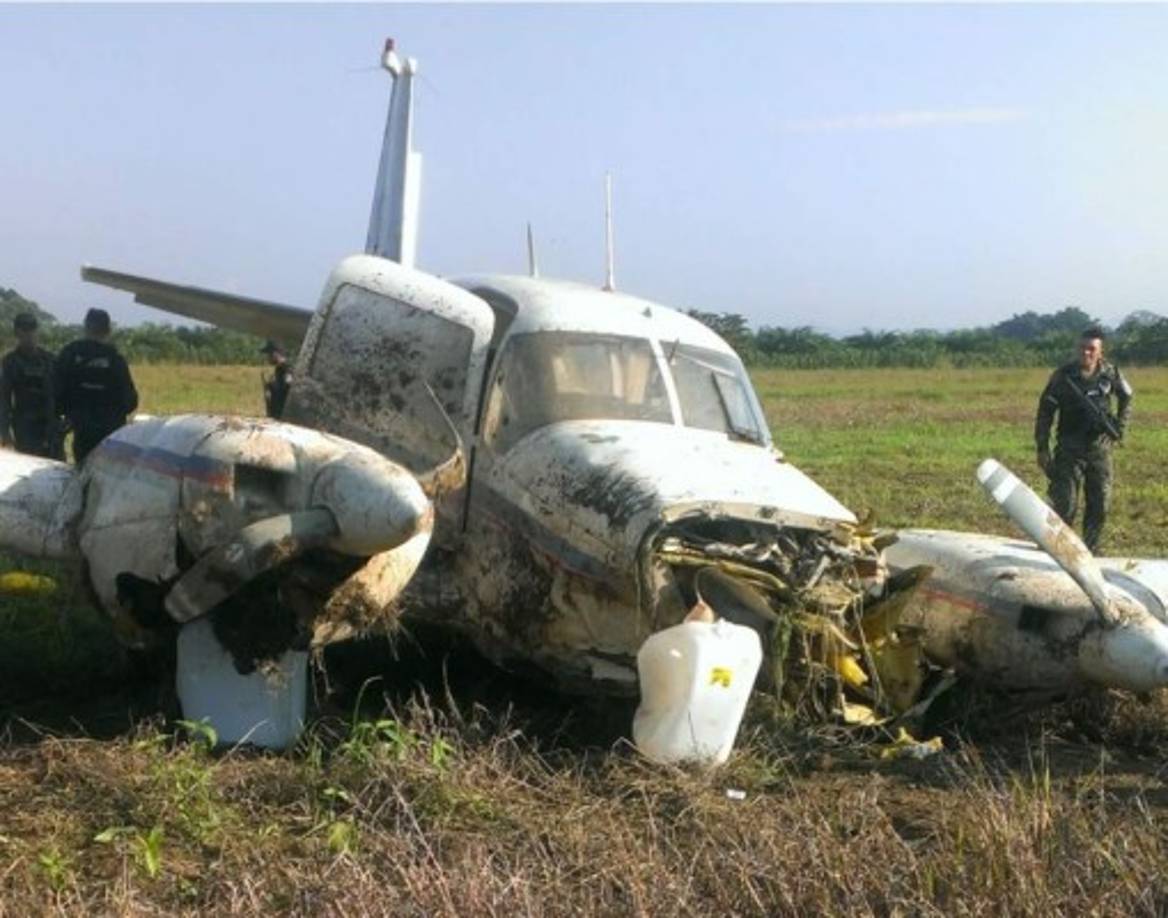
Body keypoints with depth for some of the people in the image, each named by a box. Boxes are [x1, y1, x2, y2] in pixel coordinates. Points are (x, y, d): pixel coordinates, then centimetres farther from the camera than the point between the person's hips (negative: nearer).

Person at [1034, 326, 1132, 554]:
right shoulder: (1063, 375, -10)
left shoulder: (1110, 373, -2)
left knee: (1099, 506, 6)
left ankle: (1090, 551, 19)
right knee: (1065, 505, -7)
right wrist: (1042, 448, -8)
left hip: (1100, 448, 3)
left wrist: (1120, 428, 9)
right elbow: (1045, 411, -5)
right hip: (1069, 450, -3)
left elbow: (1127, 398, 19)